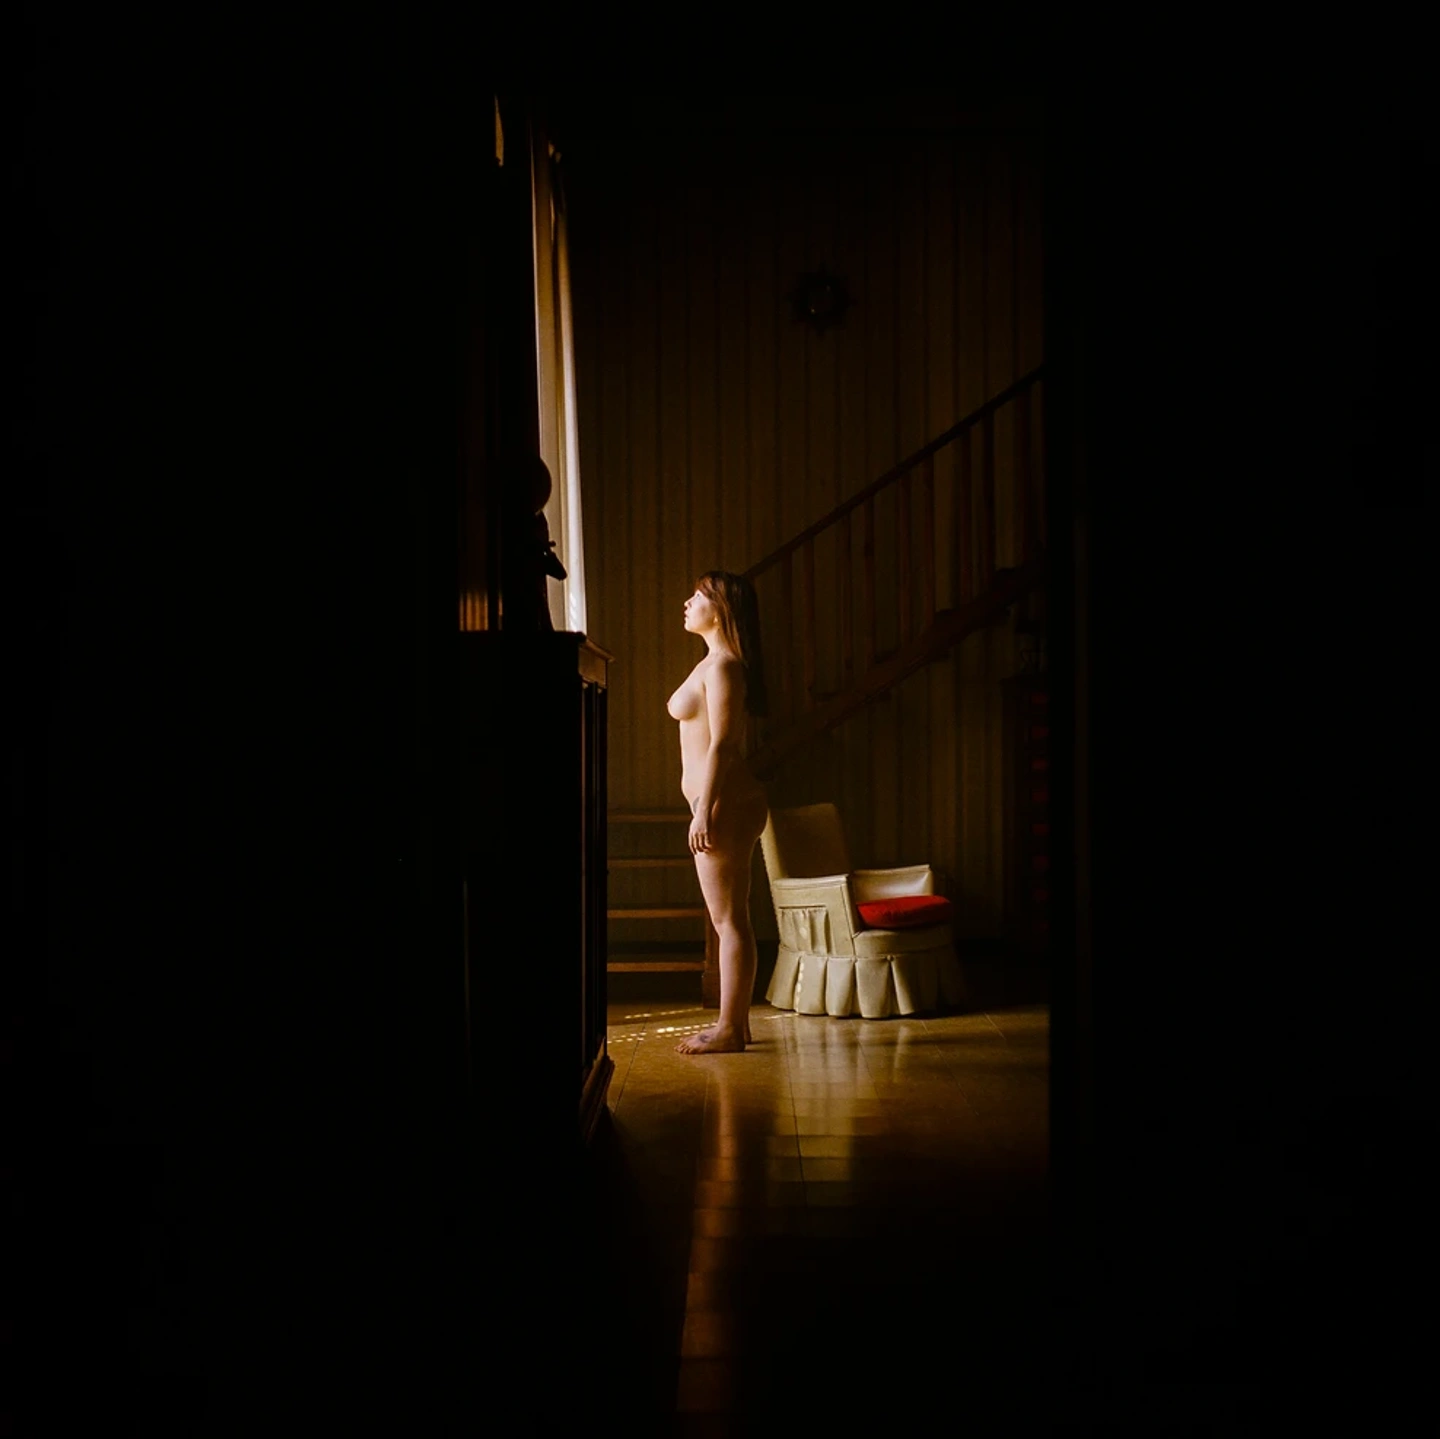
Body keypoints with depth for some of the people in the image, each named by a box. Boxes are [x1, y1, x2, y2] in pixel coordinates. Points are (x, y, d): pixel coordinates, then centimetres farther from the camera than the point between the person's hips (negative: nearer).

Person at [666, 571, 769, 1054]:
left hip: (724, 804, -10)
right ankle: (735, 1022, 20)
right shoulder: (717, 663, 17)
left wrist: (704, 810, -21)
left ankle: (729, 1030, 2)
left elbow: (721, 743, -19)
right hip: (725, 805, 10)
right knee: (731, 920, 13)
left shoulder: (722, 665, -13)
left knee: (729, 920, -4)